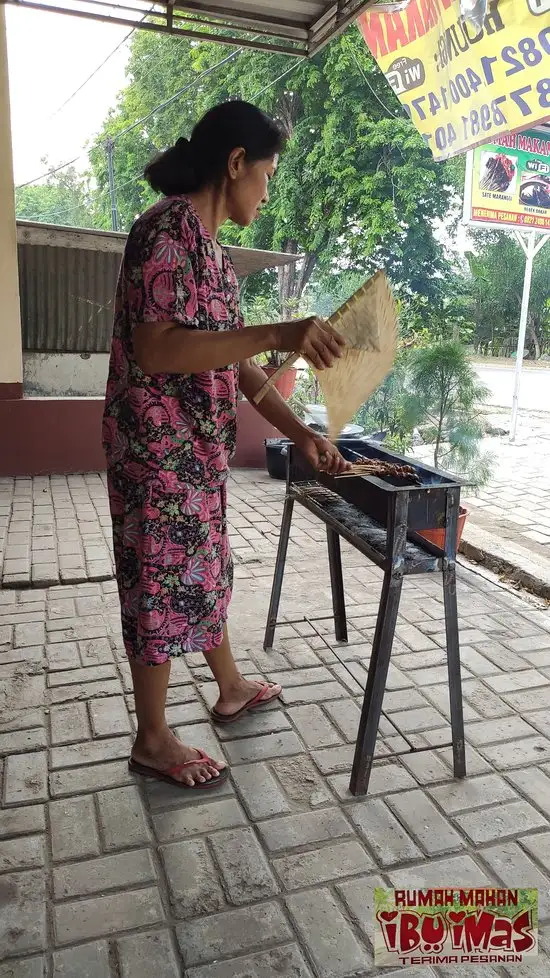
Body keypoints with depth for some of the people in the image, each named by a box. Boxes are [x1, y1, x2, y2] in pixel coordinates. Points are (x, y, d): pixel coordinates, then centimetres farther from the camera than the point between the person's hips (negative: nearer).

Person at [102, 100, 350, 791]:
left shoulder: (209, 242, 14)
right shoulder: (170, 226, -15)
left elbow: (232, 360, 13)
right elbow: (155, 350, -25)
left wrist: (300, 433, 10)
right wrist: (279, 335, -30)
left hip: (198, 445, 9)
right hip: (158, 444, -9)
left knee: (203, 568, 20)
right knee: (162, 579, 1)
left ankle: (231, 689, 39)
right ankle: (153, 740, 20)